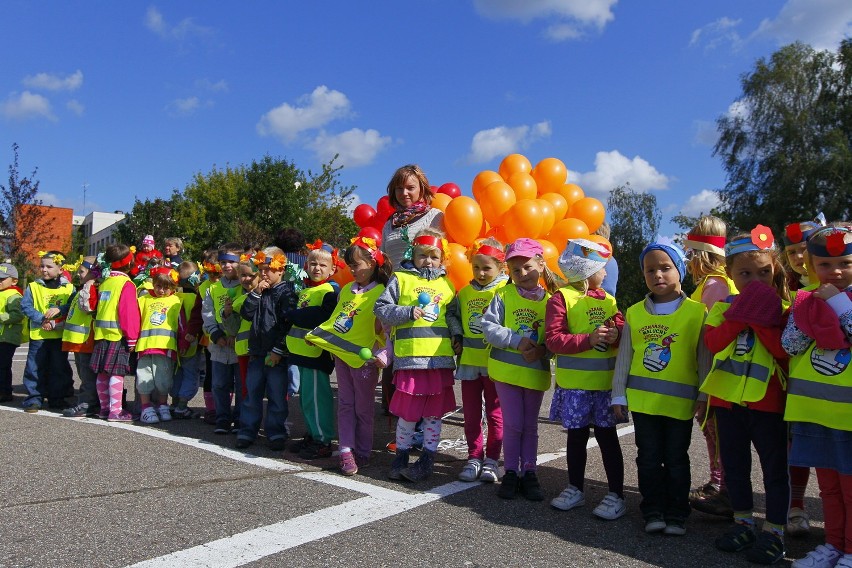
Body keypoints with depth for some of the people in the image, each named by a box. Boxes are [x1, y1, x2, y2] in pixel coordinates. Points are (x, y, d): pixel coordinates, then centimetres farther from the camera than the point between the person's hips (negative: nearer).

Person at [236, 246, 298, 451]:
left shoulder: (287, 292, -8)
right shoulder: (259, 291, 13)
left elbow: (288, 324, -14)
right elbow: (246, 314, 4)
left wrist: (278, 350, -16)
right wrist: (256, 293, -7)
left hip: (277, 355, -6)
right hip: (257, 351, 6)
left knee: (277, 396, 2)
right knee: (252, 392, 11)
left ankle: (276, 433, 14)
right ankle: (247, 431, 22)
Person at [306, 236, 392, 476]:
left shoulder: (381, 293, -10)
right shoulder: (346, 290, 11)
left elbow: (388, 328, -15)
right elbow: (334, 320, 20)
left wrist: (384, 355, -25)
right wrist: (316, 335, 9)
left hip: (364, 358, -6)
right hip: (341, 354, 6)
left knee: (363, 408, 6)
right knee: (345, 404, 6)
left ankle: (362, 453, 17)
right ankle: (346, 451, 9)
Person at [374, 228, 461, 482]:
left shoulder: (446, 285, 14)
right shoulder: (401, 279, 4)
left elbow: (452, 315, 20)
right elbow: (381, 308, 0)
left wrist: (457, 335, 3)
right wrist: (408, 312, -11)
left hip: (440, 358, 3)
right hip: (409, 357, -3)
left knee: (434, 413, 10)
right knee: (408, 412, 4)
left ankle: (428, 458, 23)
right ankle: (401, 454, 24)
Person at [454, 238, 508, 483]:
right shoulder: (464, 293, 8)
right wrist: (456, 342, 1)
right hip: (469, 361, 4)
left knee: (495, 413, 8)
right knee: (471, 414, 10)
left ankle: (492, 459, 20)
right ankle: (474, 457, 23)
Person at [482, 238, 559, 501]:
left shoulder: (550, 300, 1)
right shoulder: (504, 295, -3)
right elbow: (488, 326, -11)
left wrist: (543, 349, -19)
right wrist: (517, 341, -19)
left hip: (537, 371, 2)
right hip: (507, 368, -1)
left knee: (530, 425, 12)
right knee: (513, 424, 3)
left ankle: (528, 472, 24)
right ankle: (511, 472, 18)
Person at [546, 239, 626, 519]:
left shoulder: (608, 299, 10)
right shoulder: (561, 298, -6)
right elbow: (553, 339, -13)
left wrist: (616, 335, -13)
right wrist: (588, 340, -24)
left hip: (606, 382, 3)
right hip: (574, 382, -2)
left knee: (607, 435, 5)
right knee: (576, 435, 11)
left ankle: (616, 494, 15)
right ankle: (575, 489, 26)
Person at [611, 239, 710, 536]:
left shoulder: (697, 311, -4)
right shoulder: (634, 313, 3)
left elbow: (704, 358, -1)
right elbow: (624, 357, 7)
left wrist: (704, 396, -3)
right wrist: (618, 394, 5)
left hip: (680, 400, -2)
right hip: (642, 398, 2)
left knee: (676, 459, 10)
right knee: (649, 458, 10)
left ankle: (676, 514, 23)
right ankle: (653, 512, 22)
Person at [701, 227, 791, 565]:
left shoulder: (782, 308, -4)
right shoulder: (724, 306, 5)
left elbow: (785, 350, -17)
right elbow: (712, 342, -12)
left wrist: (761, 320, -22)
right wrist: (741, 315, -18)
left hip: (767, 401, -3)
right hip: (727, 399, 4)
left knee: (774, 468, 7)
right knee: (735, 465, 14)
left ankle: (774, 531, 19)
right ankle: (743, 523, 30)